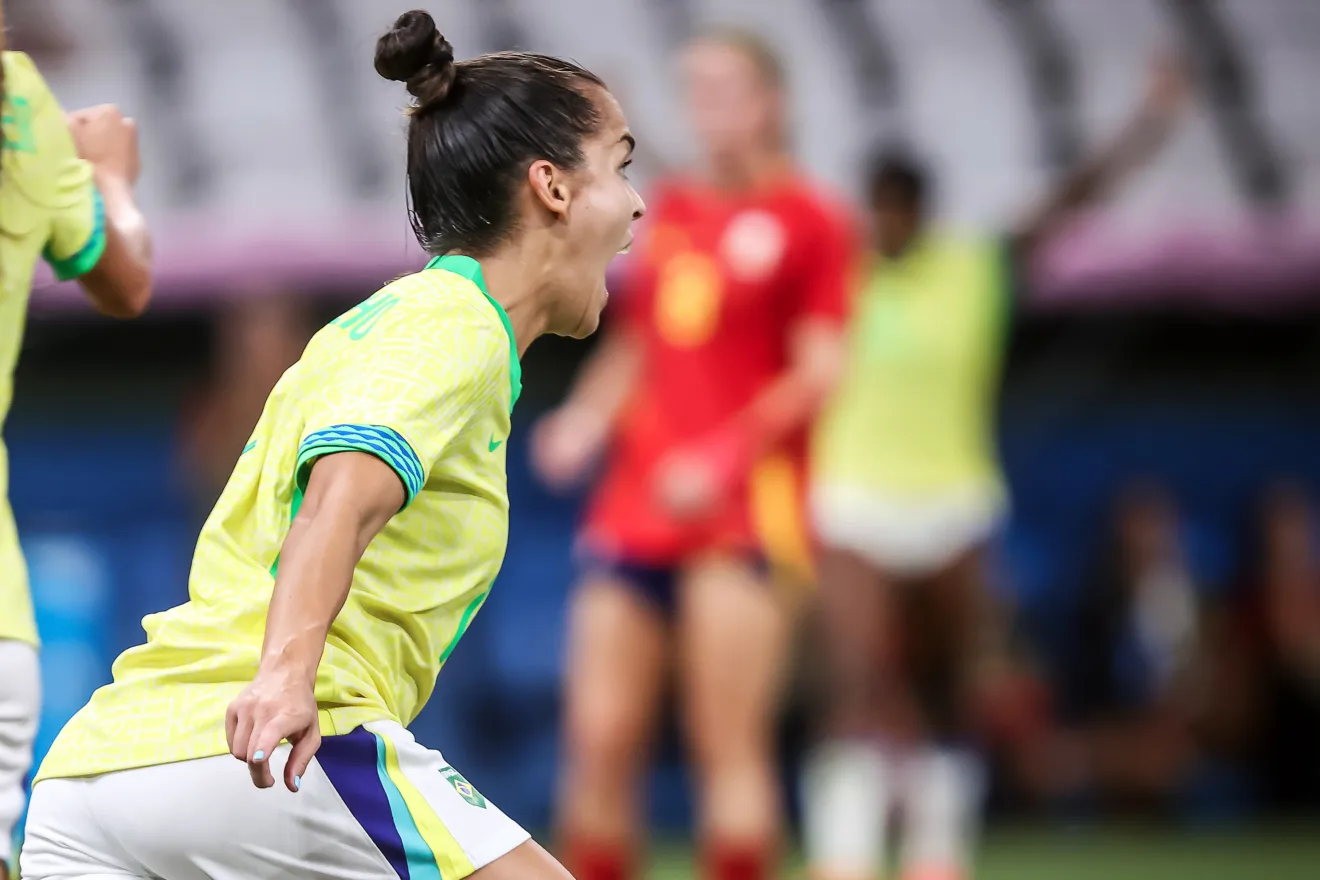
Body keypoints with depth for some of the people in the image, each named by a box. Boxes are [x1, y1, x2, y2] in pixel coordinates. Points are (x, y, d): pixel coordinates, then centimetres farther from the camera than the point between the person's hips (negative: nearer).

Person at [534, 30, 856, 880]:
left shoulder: (809, 219, -2)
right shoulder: (669, 207, 16)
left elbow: (818, 374, -7)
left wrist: (724, 459, -18)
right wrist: (584, 421, 4)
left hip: (743, 513, -6)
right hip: (635, 507, 6)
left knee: (730, 744, -10)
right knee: (600, 736, 1)